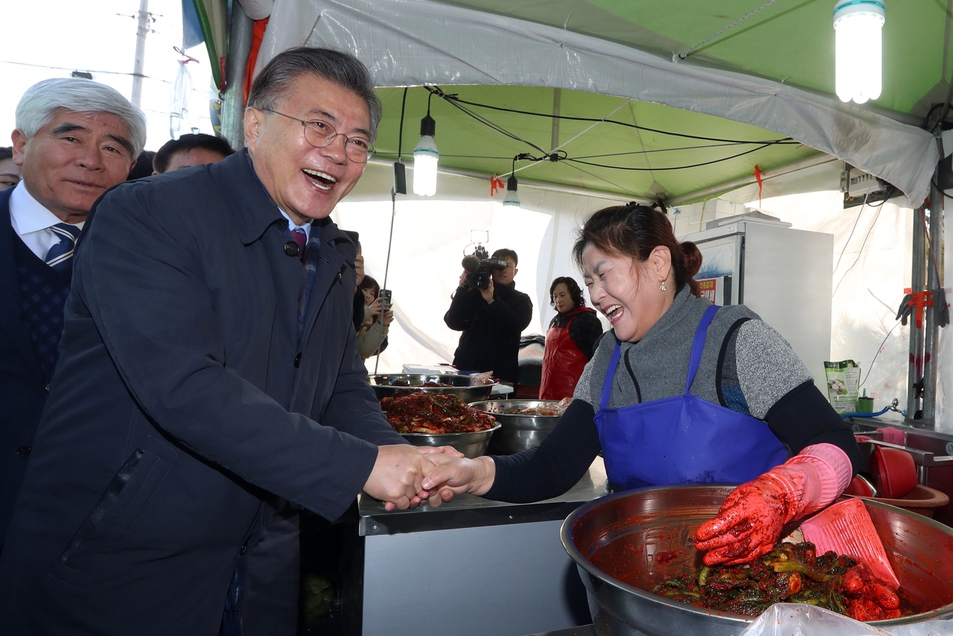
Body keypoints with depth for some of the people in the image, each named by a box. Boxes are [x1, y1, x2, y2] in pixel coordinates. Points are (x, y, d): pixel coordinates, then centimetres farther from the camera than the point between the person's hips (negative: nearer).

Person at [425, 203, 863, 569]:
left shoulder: (735, 339, -7)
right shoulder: (609, 358, 8)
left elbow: (836, 447, -11)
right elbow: (551, 468, 0)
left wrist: (779, 495, -32)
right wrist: (477, 473, -19)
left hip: (747, 564, -3)